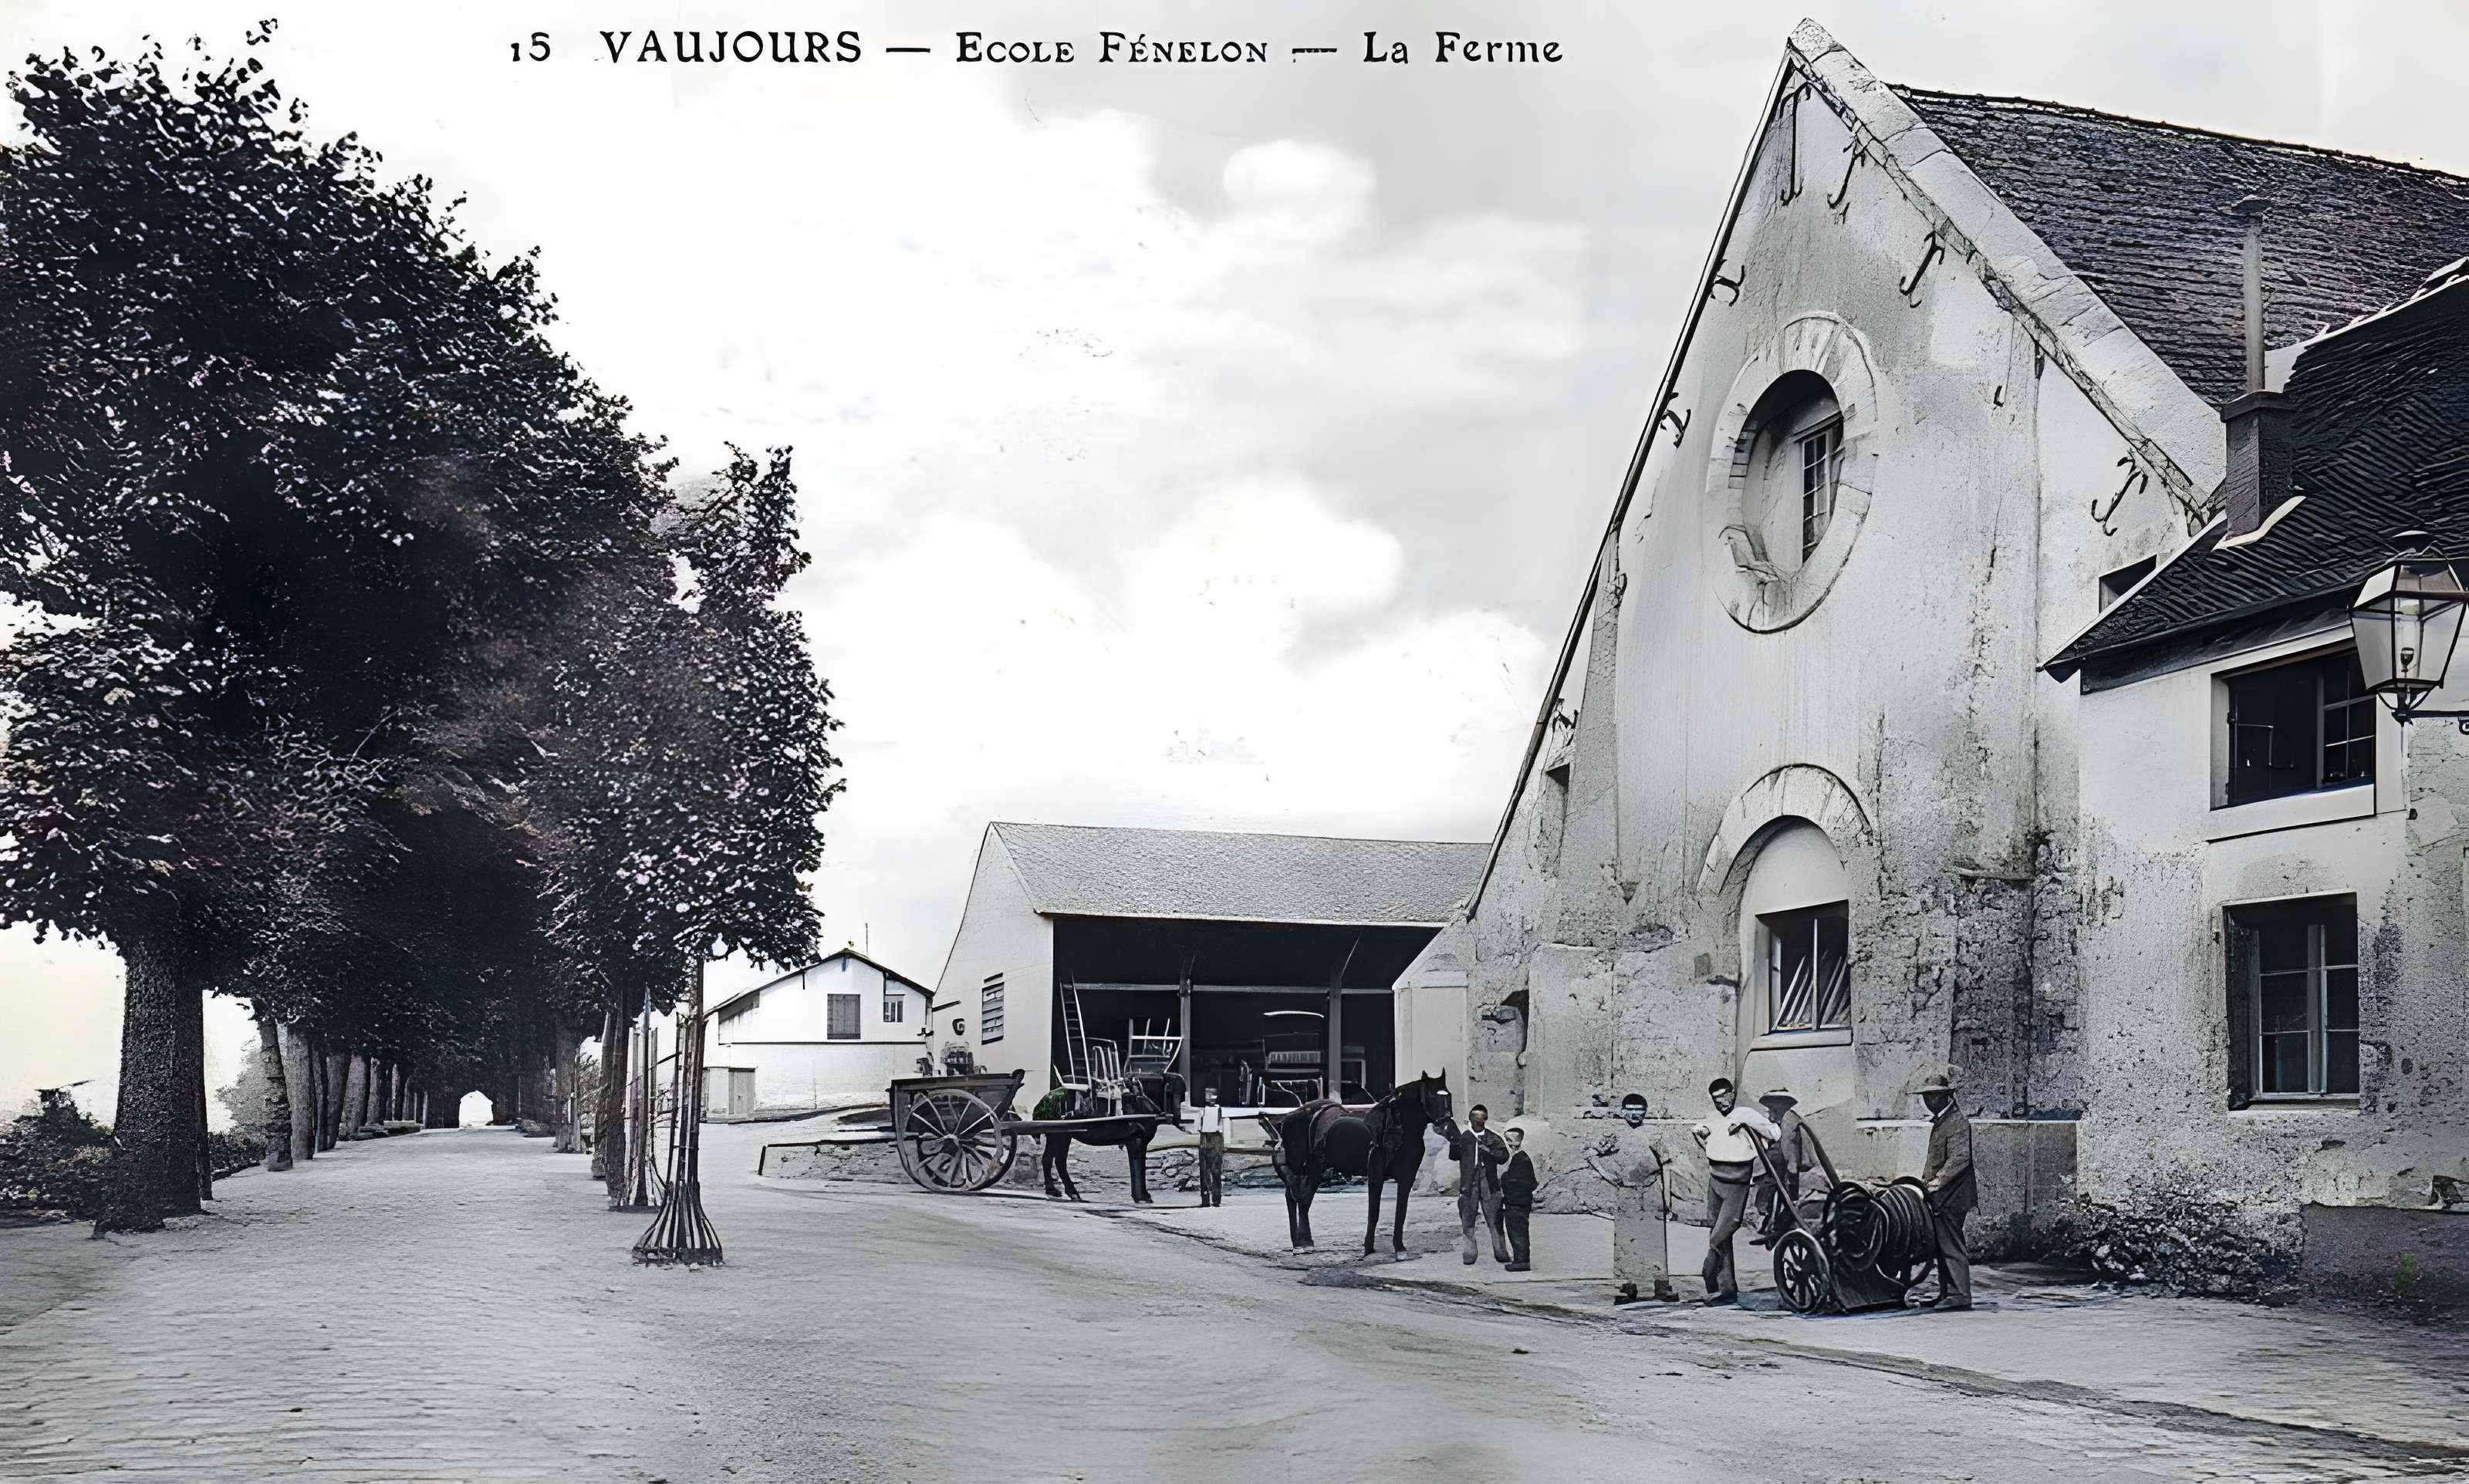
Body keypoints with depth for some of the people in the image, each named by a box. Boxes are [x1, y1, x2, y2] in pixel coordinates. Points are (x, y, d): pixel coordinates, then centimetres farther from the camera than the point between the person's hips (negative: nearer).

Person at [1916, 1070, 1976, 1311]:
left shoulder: (1957, 1123, -14)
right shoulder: (1939, 1121, 18)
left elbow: (1960, 1158, -25)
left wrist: (1937, 1182, -28)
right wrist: (1925, 1181, 16)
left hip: (1951, 1196, -10)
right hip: (1940, 1197, 10)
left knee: (1951, 1246, -8)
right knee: (1942, 1246, 13)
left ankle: (1960, 1295, -6)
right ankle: (1947, 1294, 19)